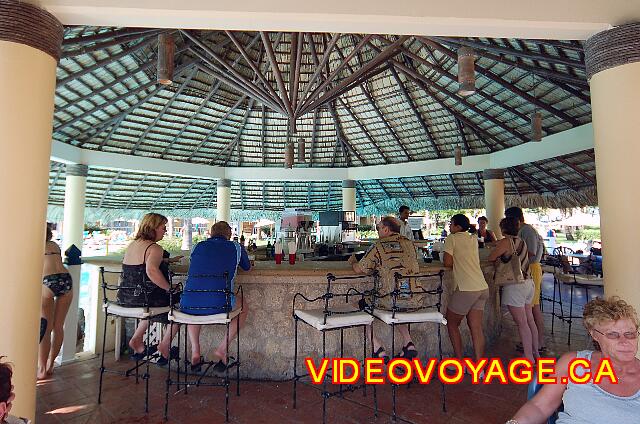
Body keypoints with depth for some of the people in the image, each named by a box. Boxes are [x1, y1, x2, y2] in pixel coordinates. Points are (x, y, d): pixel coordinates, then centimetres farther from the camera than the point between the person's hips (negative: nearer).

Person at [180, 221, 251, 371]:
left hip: (188, 307, 3)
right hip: (218, 306, -3)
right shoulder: (236, 247, 10)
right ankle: (222, 349, 18)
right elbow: (247, 267, 29)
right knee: (244, 308, 28)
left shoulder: (199, 246, 17)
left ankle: (195, 351, 27)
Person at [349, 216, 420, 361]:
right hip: (415, 300, 6)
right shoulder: (409, 243, 12)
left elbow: (359, 269, -2)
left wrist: (353, 261, 21)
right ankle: (408, 344, 27)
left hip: (391, 300, -6)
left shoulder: (379, 246, -4)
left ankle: (379, 350, 12)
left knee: (363, 304, 17)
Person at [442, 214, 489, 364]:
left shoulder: (452, 238, -4)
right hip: (482, 288, 7)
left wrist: (454, 264, 9)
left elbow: (447, 263, -8)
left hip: (466, 289, -7)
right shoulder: (473, 239, 15)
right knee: (476, 327, 9)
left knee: (452, 324, 10)